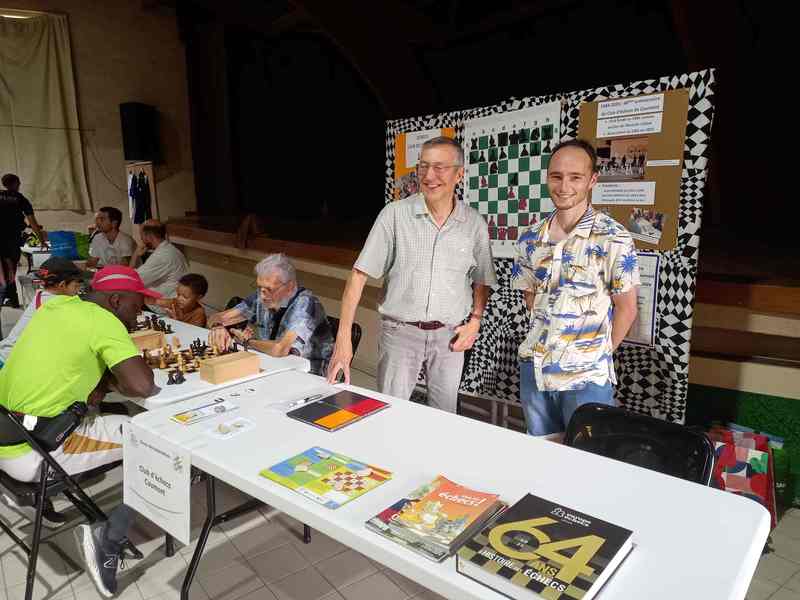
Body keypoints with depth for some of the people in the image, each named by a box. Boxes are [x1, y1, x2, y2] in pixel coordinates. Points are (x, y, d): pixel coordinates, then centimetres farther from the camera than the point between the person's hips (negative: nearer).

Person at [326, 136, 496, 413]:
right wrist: (343, 337, -17)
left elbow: (482, 279, 13)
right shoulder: (395, 214, -8)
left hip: (449, 335, 2)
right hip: (400, 331, -2)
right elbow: (360, 273, -11)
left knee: (444, 417, 15)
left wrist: (475, 320, -3)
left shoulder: (475, 223, 0)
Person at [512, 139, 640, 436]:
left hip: (587, 377, -4)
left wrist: (599, 354, -2)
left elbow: (626, 308, -6)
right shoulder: (530, 239, 2)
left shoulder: (614, 239, -11)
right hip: (534, 368, 4)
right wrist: (549, 330, 5)